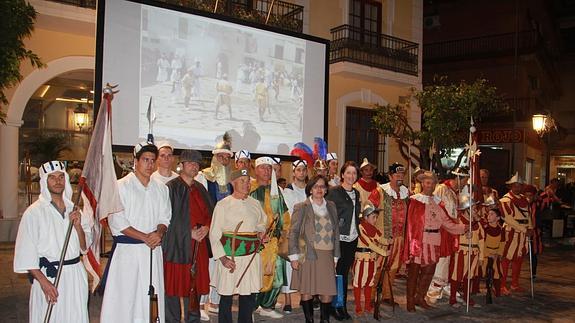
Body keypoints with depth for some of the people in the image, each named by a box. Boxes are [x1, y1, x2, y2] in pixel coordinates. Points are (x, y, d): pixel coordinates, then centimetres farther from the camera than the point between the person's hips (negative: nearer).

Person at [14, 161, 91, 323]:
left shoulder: (72, 209, 9)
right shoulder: (34, 212, -7)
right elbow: (25, 252, -9)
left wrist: (78, 226, -7)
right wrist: (43, 281, -15)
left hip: (75, 274, 5)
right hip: (48, 276, -4)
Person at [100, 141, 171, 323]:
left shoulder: (161, 189, 12)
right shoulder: (121, 186, -2)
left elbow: (165, 218, 12)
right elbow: (117, 221, -9)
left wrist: (159, 233, -11)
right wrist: (145, 237, -12)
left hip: (153, 250, 4)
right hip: (127, 249, -4)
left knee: (151, 297, 5)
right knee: (124, 296, -3)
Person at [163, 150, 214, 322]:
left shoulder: (201, 189, 15)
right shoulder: (172, 187, -4)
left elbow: (210, 212, 16)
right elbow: (169, 217, -11)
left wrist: (206, 227, -3)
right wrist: (189, 232, -14)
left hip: (199, 244, 6)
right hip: (176, 244, -6)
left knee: (195, 285, 10)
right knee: (174, 286, -1)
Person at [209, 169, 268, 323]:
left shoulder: (255, 204, 8)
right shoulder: (223, 205, -4)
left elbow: (262, 222, 26)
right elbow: (214, 234, -5)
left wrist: (261, 232, 4)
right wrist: (222, 257, -14)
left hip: (252, 255, 4)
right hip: (230, 256, -4)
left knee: (249, 295, 10)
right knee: (226, 296, 3)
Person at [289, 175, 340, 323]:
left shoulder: (331, 206, 12)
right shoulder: (301, 207, 1)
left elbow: (336, 232, 14)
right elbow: (293, 233, -1)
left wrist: (335, 256, 11)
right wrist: (294, 256, -7)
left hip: (326, 256, 3)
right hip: (307, 256, -3)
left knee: (327, 292, 0)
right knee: (306, 292, 2)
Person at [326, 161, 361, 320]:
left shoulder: (356, 193, 12)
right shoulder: (334, 192, -8)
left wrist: (356, 231, 13)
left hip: (352, 238, 6)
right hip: (338, 239, -6)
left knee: (345, 273, 12)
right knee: (336, 273, -1)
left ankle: (343, 307, 20)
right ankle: (334, 307, 12)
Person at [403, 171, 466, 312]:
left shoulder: (437, 201, 11)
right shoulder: (415, 200, -5)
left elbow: (445, 220, 12)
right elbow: (412, 222, -10)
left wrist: (462, 227, 6)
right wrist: (414, 242, -17)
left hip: (434, 241, 6)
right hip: (419, 240, -5)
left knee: (429, 271, 11)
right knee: (414, 271, 2)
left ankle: (420, 298, 27)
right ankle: (410, 302, 14)